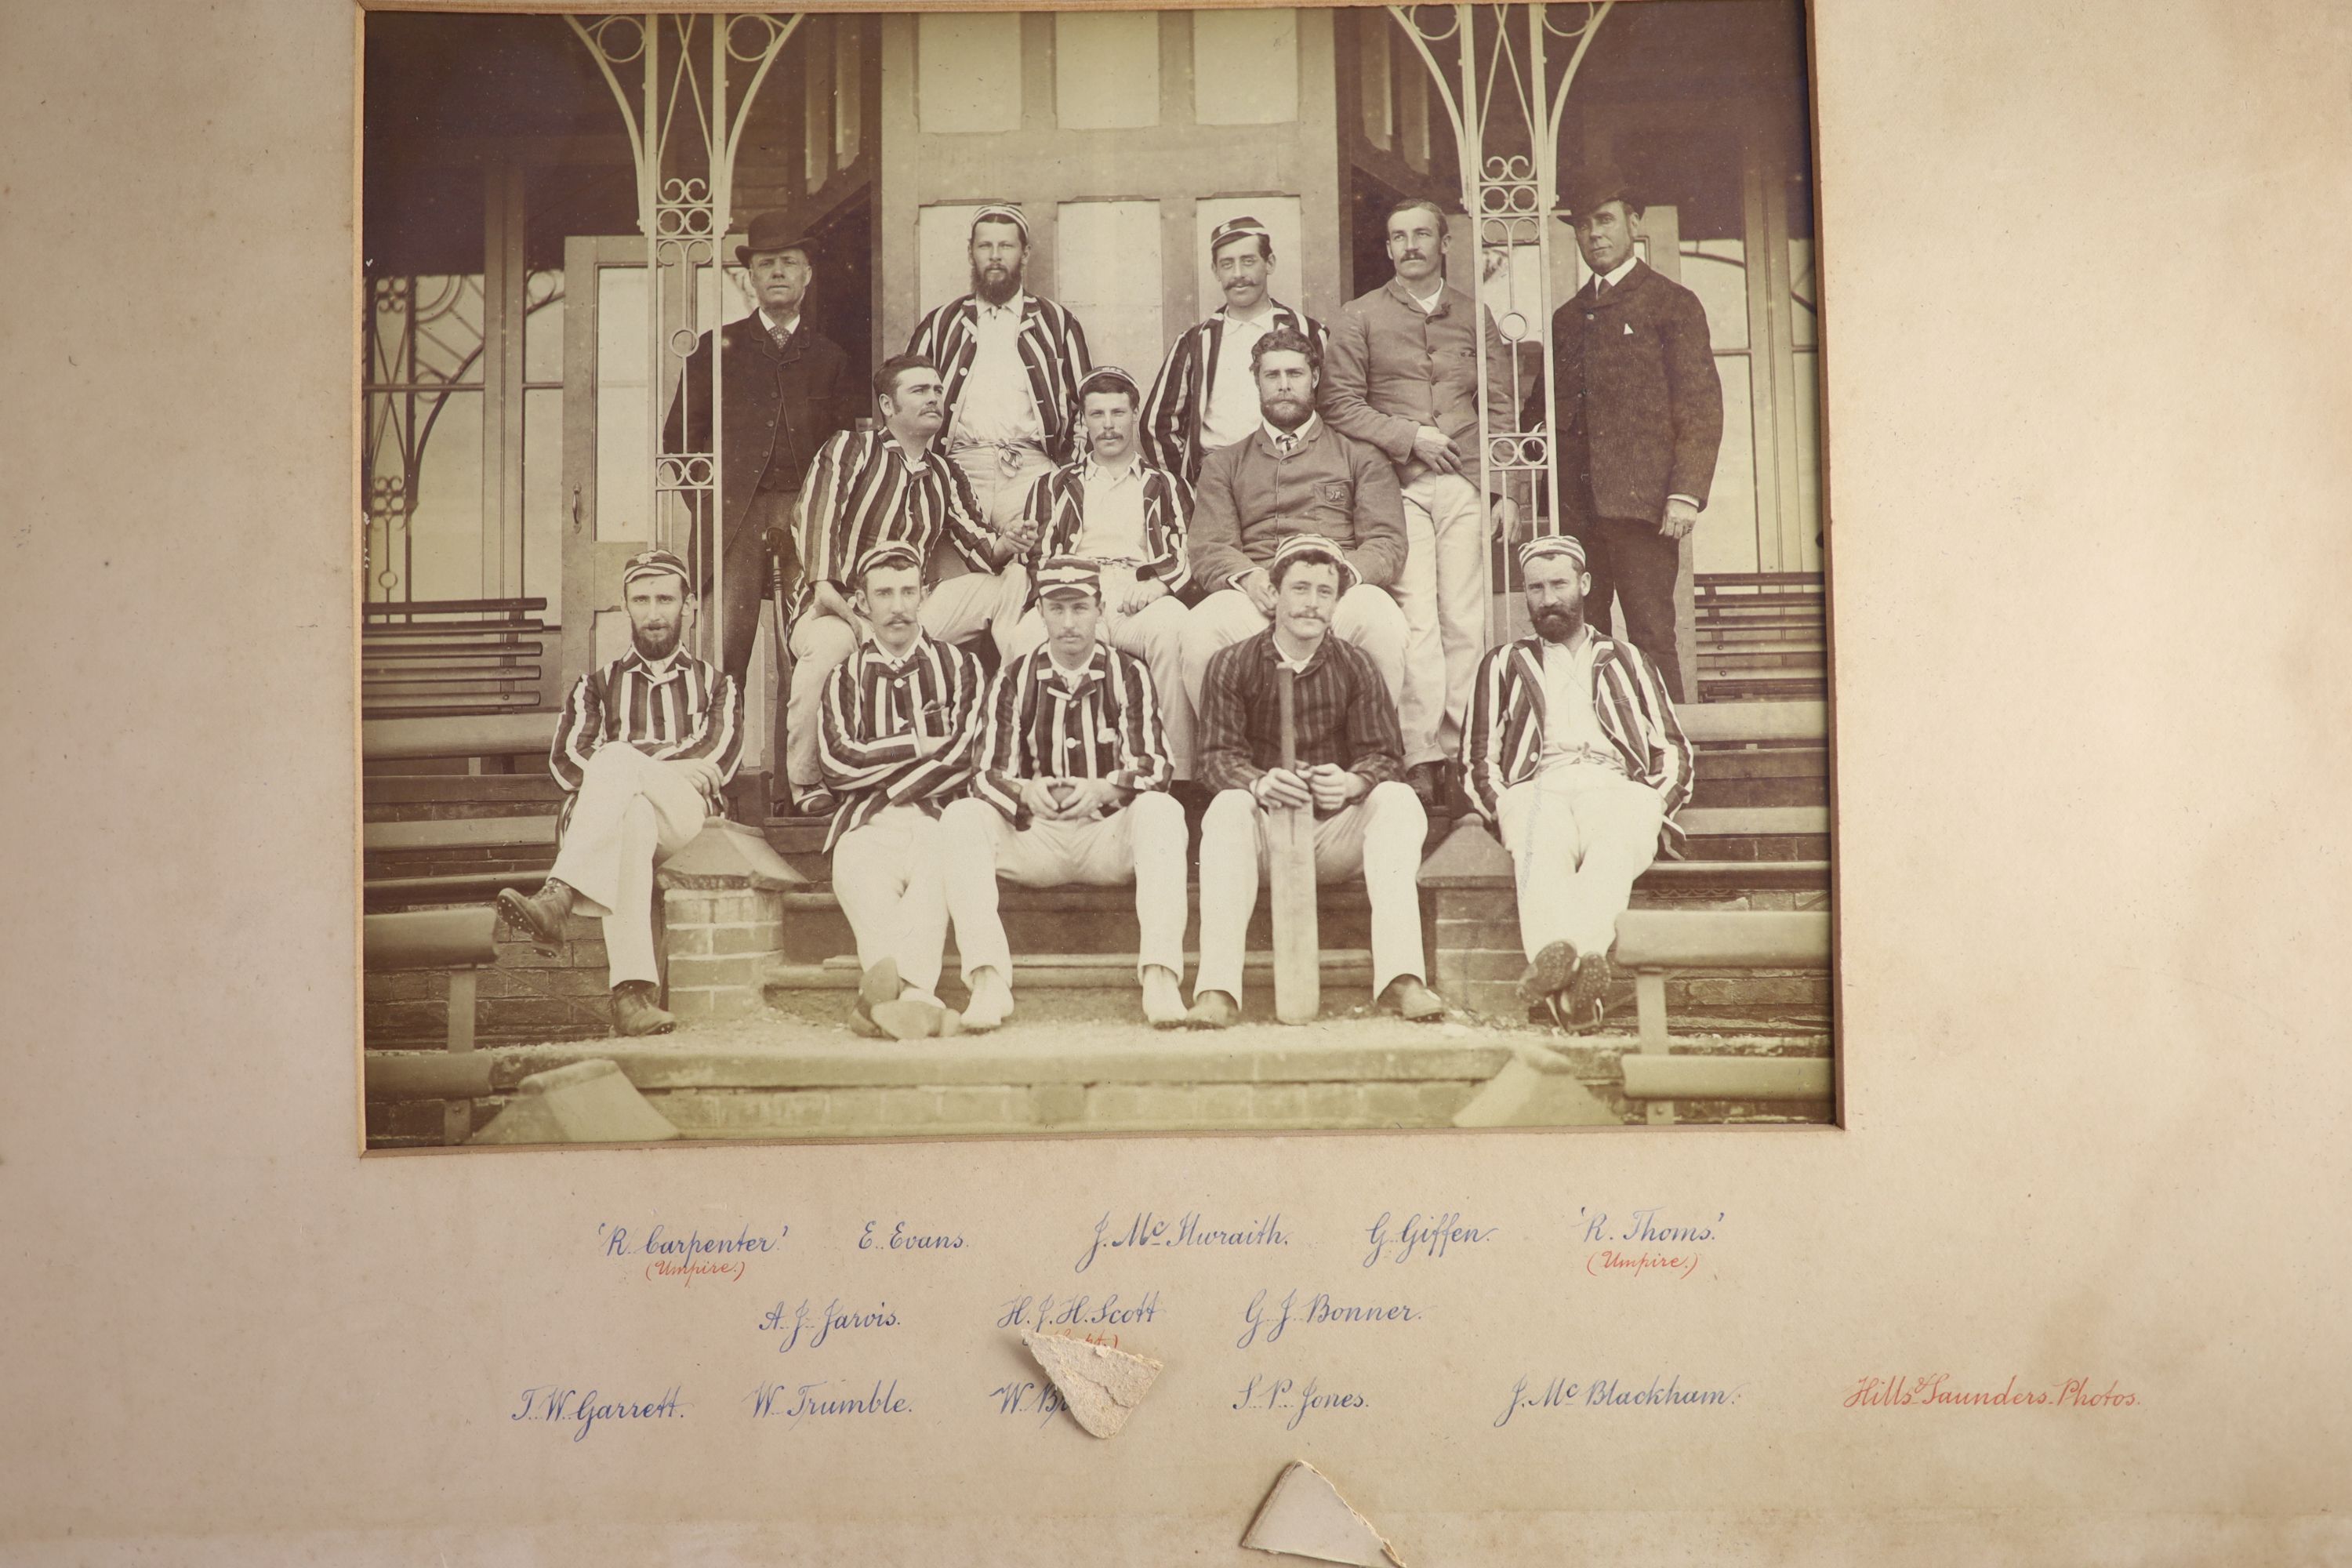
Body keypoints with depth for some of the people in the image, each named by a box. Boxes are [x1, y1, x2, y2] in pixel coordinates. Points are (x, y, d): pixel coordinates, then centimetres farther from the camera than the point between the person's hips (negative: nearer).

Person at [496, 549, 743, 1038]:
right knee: (632, 819, -40)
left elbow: (718, 759, 5)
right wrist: (678, 769, -7)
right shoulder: (597, 685, 28)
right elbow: (566, 760, 8)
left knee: (616, 760, -34)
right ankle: (631, 992, -57)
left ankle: (558, 897, -49)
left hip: (686, 817, 0)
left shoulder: (716, 684, 27)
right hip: (603, 815, 1)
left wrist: (627, 762, -5)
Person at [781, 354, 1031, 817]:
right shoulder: (851, 449, 3)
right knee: (830, 642, -41)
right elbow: (818, 515, -12)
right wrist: (826, 586, -29)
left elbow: (979, 549, 10)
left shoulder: (946, 476, 17)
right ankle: (807, 787, -23)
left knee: (1016, 579, -6)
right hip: (837, 607, -5)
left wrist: (1004, 547, -15)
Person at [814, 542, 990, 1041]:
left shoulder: (960, 666, 18)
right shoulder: (847, 676, 22)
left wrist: (888, 790, -5)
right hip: (870, 826, 1)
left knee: (938, 874, -36)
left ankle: (892, 991, -57)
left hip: (941, 817, -1)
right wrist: (917, 746, 4)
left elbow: (969, 756, 2)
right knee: (858, 874, -35)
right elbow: (837, 761, 5)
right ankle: (917, 998, -56)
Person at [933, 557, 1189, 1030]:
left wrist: (1104, 788, -26)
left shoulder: (1128, 674, 5)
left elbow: (1153, 766, -4)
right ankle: (988, 981, -35)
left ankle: (1160, 977, -41)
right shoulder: (1015, 680, 8)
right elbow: (987, 773, 0)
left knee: (1161, 809, -33)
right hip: (1035, 837, 1)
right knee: (961, 817, -26)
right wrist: (1025, 791, -24)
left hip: (1110, 832, -1)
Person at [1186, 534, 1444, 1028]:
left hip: (1337, 832, 1)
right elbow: (1218, 755, -6)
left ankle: (1399, 978, -34)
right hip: (1262, 835, -1)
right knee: (1228, 807, -33)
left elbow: (1385, 756, -2)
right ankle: (1217, 990, -40)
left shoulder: (1355, 667, 7)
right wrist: (1259, 783, -30)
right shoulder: (1232, 666, 4)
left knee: (1399, 801, -26)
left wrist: (1350, 783, -27)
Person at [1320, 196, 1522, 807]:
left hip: (1465, 484, 2)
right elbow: (1340, 403, 4)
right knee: (1415, 622, -10)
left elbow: (1502, 408, 15)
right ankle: (1421, 760, -11)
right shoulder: (1360, 317, 11)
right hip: (1397, 485, -2)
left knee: (1466, 622, -3)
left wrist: (1507, 490, 7)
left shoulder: (1474, 315, 17)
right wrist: (1408, 437, -7)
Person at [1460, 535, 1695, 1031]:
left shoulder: (1631, 661, 32)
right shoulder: (1504, 664, 30)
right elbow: (1478, 758, 20)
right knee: (1542, 852, -38)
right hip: (1538, 786, 0)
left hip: (1618, 787, 1)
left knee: (1614, 847, -38)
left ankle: (1567, 957, -63)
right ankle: (1565, 974, -64)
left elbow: (1673, 752, 22)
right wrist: (1503, 809, -2)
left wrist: (1655, 808, 1)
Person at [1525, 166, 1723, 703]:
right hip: (1575, 507, 5)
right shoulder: (1567, 319, 23)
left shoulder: (1672, 304, 5)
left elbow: (1702, 410, -1)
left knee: (1651, 641, -8)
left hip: (1642, 501, -5)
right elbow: (1542, 408, 23)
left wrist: (1686, 494, -12)